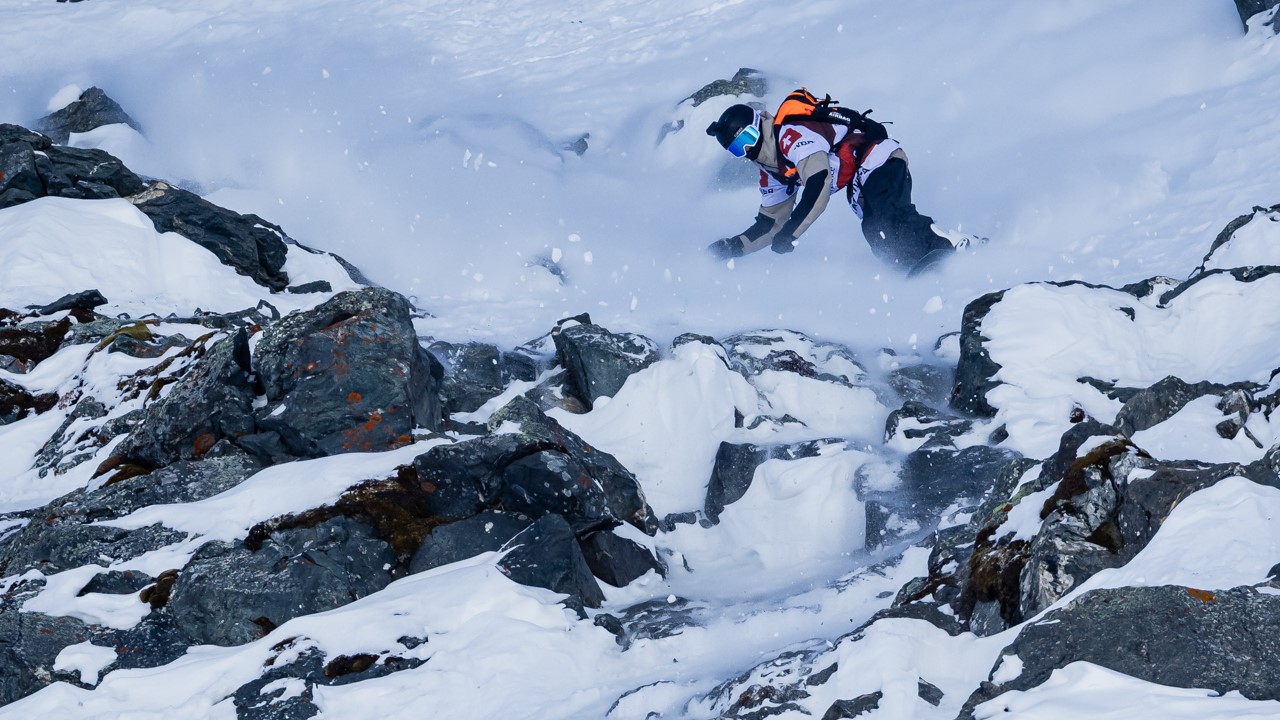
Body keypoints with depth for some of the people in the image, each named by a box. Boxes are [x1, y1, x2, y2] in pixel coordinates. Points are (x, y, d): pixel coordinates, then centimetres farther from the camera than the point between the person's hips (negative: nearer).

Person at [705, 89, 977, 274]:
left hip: (880, 161, -9)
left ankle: (953, 244, -45)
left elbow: (819, 182, -26)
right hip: (862, 186, 9)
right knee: (885, 246, -10)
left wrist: (789, 233, -24)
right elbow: (771, 221, 23)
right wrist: (734, 247, 8)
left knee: (883, 220, -35)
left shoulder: (790, 132, -15)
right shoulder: (773, 172, 15)